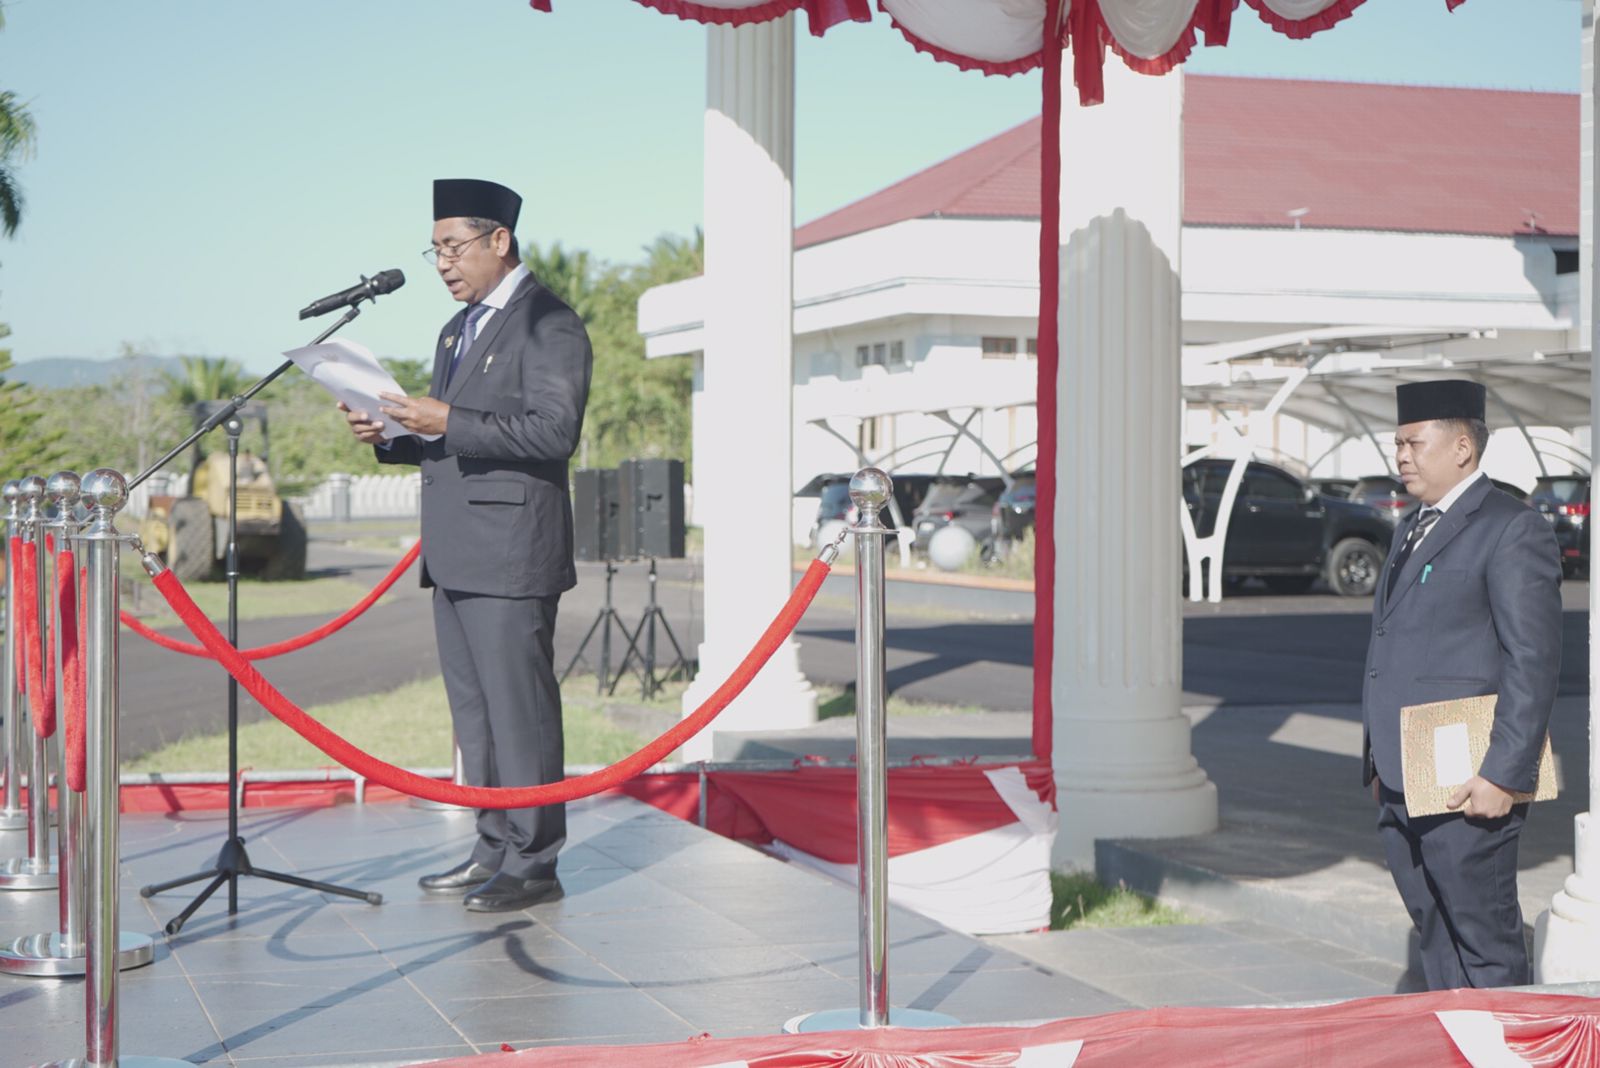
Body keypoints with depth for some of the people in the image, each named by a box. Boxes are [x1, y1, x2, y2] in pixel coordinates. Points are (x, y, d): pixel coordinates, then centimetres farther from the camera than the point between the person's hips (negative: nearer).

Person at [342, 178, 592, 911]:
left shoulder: (548, 325, -8)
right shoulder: (458, 329, 20)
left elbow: (554, 432, -18)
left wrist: (450, 424, -22)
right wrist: (391, 437, 5)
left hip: (510, 555, -9)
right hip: (456, 556, 9)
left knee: (520, 711, -5)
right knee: (473, 714, 13)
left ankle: (533, 864, 1)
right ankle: (494, 850, 21)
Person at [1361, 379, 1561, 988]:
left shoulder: (1513, 531, -9)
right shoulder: (1413, 531, 19)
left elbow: (1534, 664, -15)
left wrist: (1503, 776, -20)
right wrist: (1380, 763, 19)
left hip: (1468, 789, -9)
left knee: (1487, 947, -1)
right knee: (1436, 940, 14)